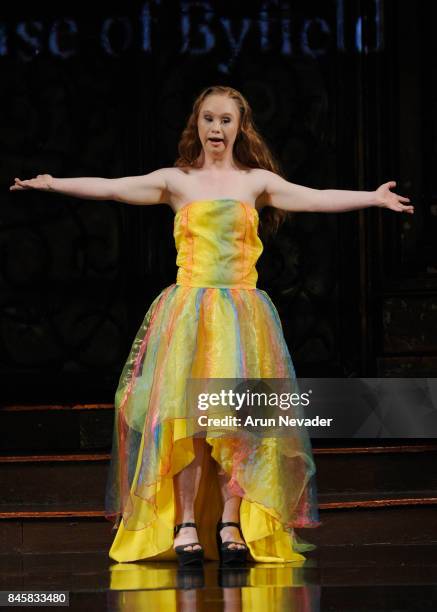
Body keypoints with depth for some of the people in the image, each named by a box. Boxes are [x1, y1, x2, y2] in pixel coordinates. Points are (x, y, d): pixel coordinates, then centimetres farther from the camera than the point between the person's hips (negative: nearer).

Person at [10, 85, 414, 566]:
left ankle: (231, 522, -8)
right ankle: (185, 524, -10)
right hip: (187, 309, 0)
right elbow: (112, 188, 6)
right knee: (185, 409, -11)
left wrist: (374, 198, -8)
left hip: (241, 312, 0)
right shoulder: (177, 181, 10)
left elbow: (317, 198, 2)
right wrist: (53, 184, 0)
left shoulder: (257, 181, 10)